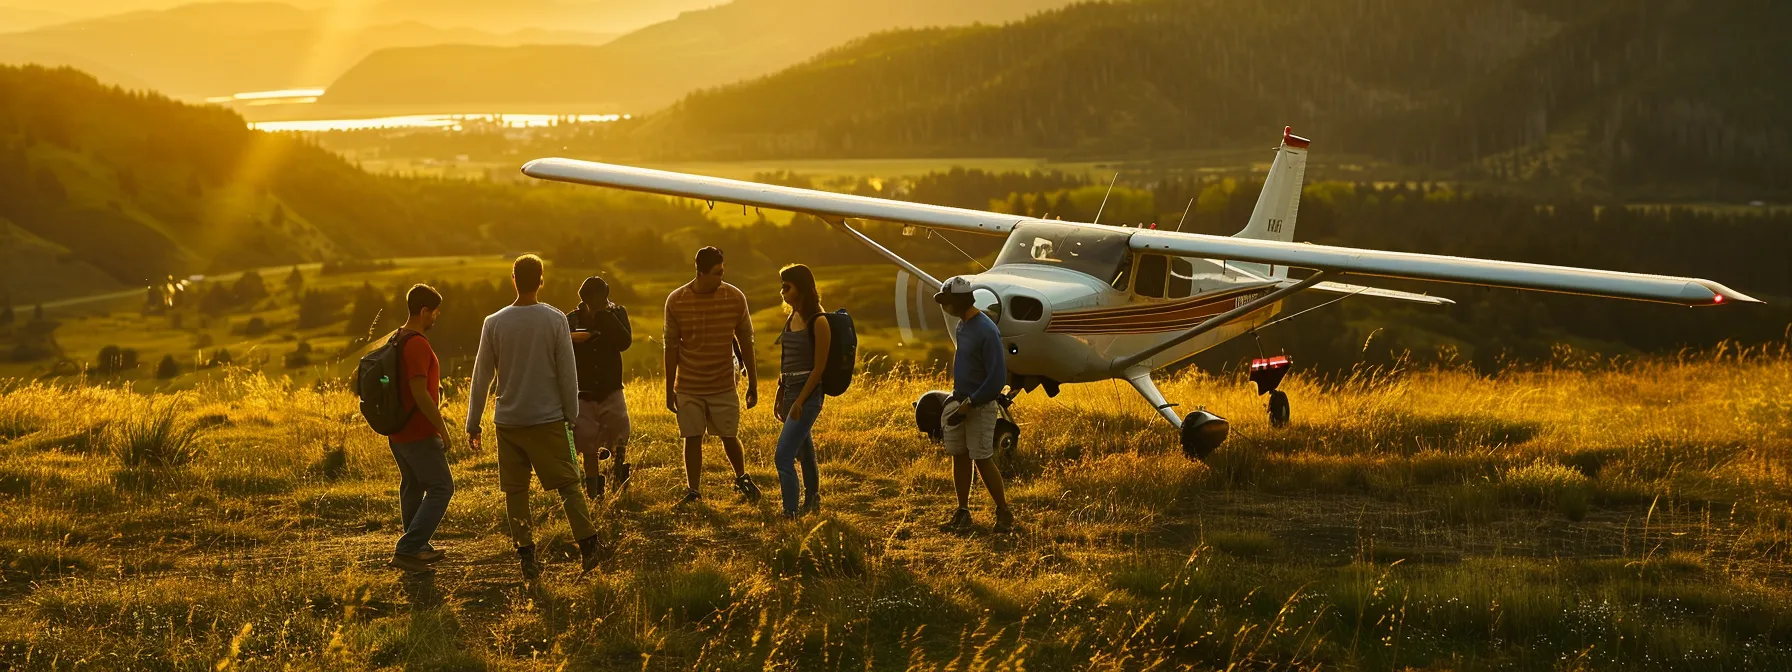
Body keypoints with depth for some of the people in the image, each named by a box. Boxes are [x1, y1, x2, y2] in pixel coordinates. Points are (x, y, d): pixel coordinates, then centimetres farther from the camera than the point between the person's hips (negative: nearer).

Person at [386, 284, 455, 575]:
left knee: (412, 486, 18)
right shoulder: (418, 345, -21)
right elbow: (420, 393, -25)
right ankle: (406, 549, -9)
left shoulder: (396, 340, 10)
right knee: (441, 488, -4)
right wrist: (442, 427, -17)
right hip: (419, 433, -10)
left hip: (397, 431, 10)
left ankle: (418, 548, 27)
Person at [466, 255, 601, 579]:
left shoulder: (494, 323, -2)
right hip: (548, 419, -1)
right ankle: (588, 546, 0)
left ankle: (526, 555, 6)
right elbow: (568, 373, -4)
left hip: (508, 421, 1)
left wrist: (473, 424, 9)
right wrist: (571, 415, 6)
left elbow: (482, 377, 3)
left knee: (515, 491, 8)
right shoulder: (555, 320, -6)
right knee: (568, 484, 6)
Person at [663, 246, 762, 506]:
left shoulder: (735, 298, -9)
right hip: (688, 387, 0)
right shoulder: (676, 301, -10)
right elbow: (671, 347, -2)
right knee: (692, 439, 3)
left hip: (724, 385, 0)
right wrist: (669, 389, 0)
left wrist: (752, 382, 4)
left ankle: (742, 479, 32)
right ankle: (693, 492, 13)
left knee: (729, 437, 8)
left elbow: (745, 341, 1)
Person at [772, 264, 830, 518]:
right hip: (789, 391, 8)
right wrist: (779, 398, 13)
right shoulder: (791, 319, 9)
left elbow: (819, 367, -15)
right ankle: (812, 502, 33)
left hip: (808, 394, -8)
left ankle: (790, 514, -13)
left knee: (783, 456, -15)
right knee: (803, 452, 19)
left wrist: (799, 401, -16)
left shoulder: (818, 323, -14)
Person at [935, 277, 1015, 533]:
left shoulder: (986, 332, -21)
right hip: (960, 402, 8)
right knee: (959, 457, 10)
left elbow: (997, 377, -23)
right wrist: (957, 398, 13)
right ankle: (962, 513, 17)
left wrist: (970, 404, -20)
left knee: (983, 460, -5)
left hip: (980, 406, -8)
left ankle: (1004, 513, 6)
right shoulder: (962, 325, 7)